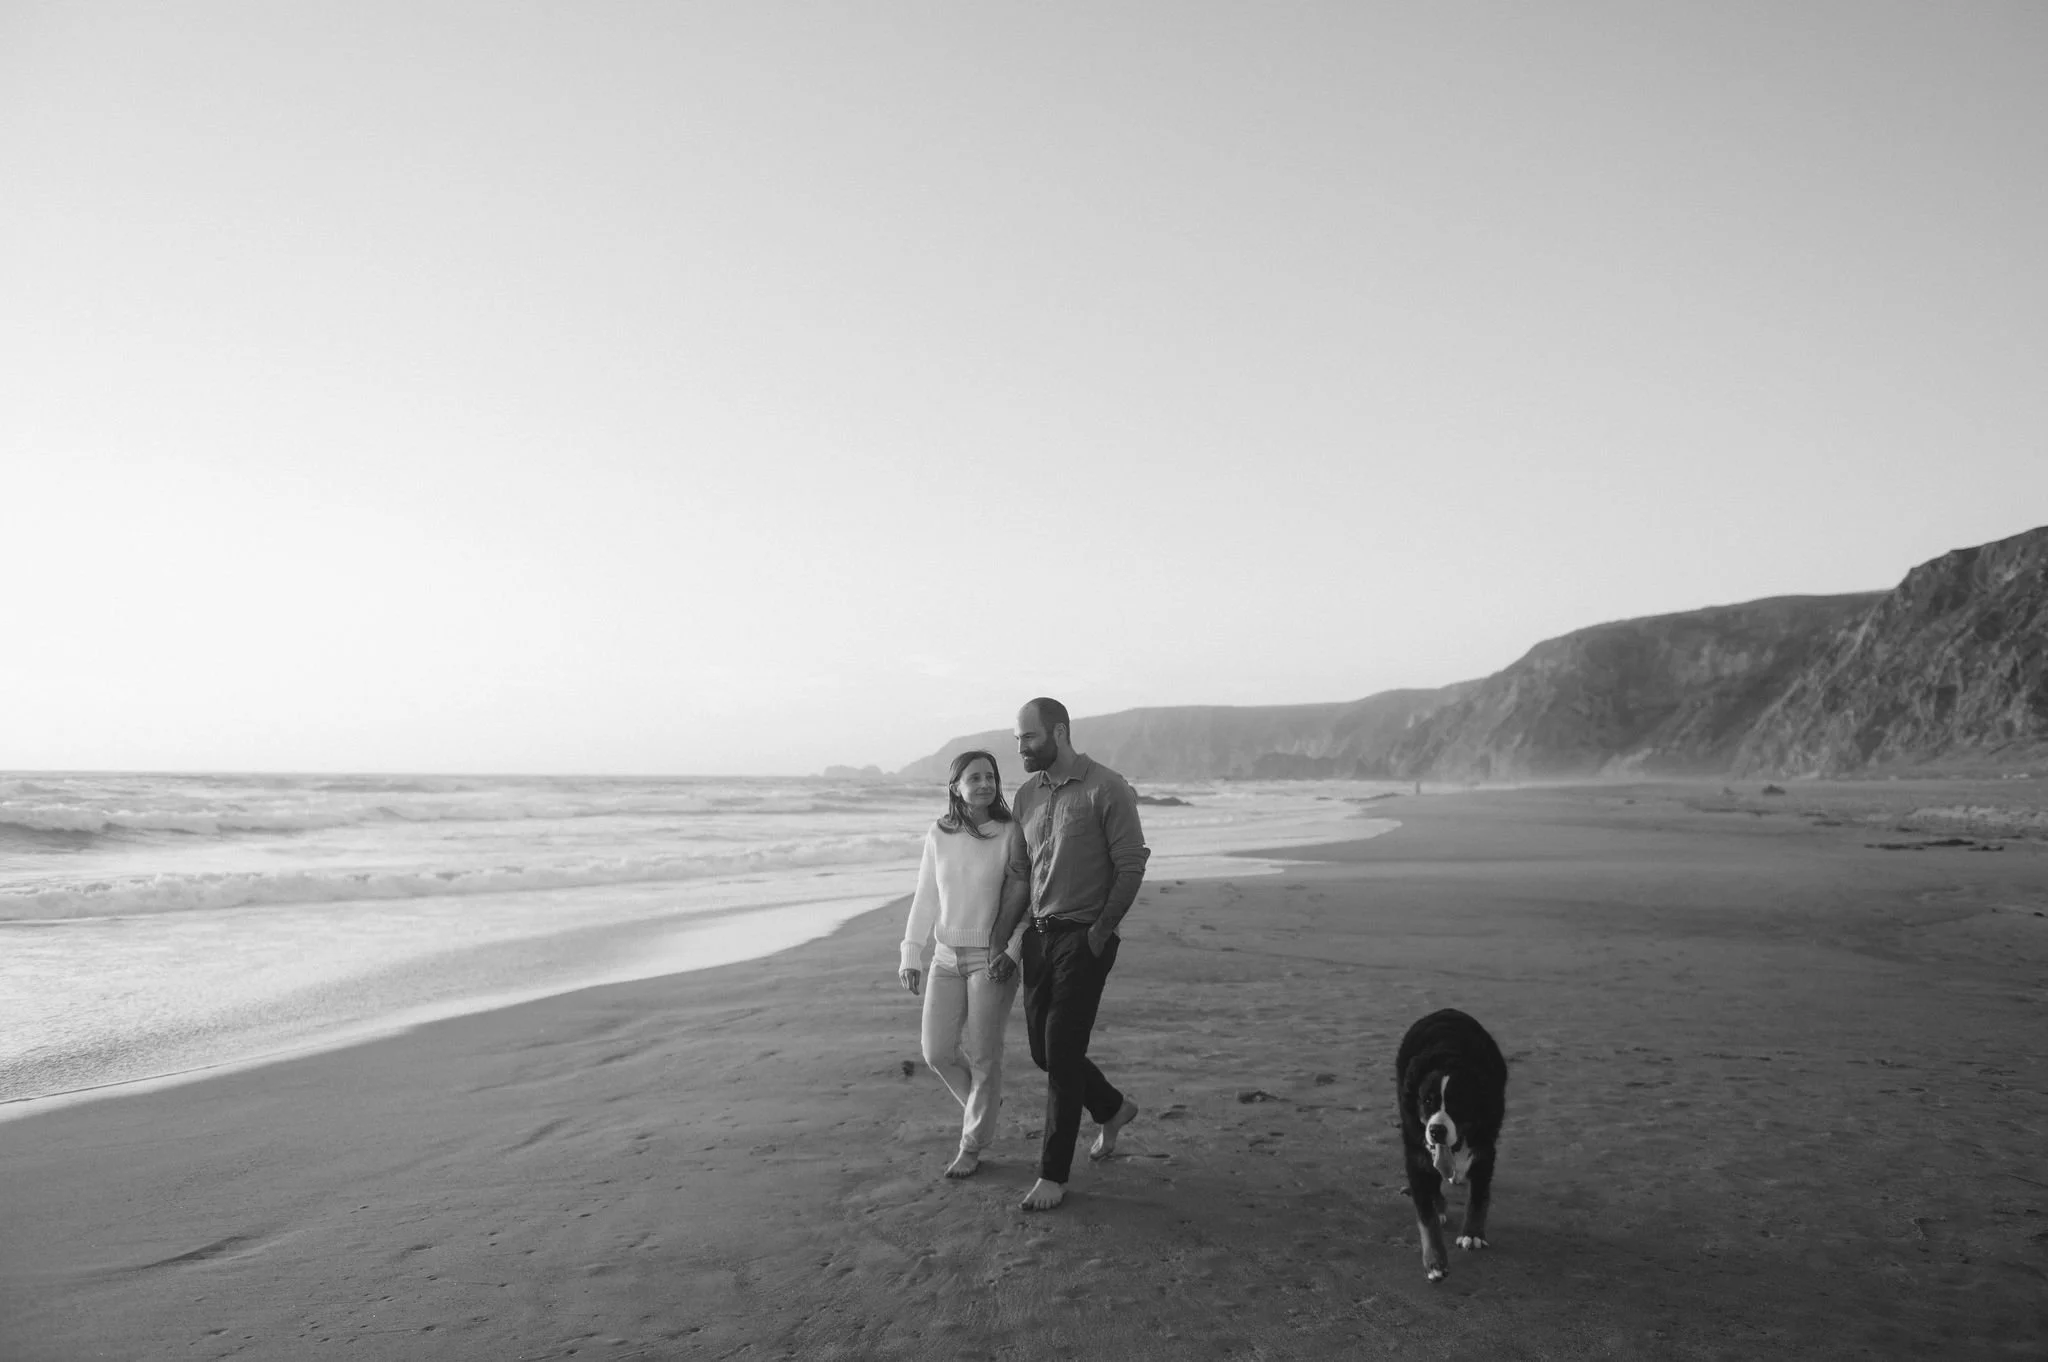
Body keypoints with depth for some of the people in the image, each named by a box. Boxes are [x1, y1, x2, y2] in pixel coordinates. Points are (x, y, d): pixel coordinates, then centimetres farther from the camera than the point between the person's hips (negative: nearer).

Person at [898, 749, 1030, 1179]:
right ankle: (983, 1104, 33)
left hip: (992, 958, -4)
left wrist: (1014, 951, -13)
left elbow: (1030, 898, -6)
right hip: (947, 957, 4)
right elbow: (925, 898, 8)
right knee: (937, 1051, 4)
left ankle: (973, 1145, 21)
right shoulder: (938, 836, 1)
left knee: (983, 1056, 2)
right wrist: (911, 954, 4)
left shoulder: (1010, 834, -9)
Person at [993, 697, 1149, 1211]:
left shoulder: (1106, 789, -11)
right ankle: (1113, 1108, 38)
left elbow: (1131, 868, -10)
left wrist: (1099, 934, -10)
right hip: (1038, 936, 7)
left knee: (1062, 1052, -6)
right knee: (1043, 1049, 12)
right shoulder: (1026, 795, 8)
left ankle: (1054, 1174, 7)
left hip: (1084, 938, -6)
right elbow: (1019, 876, 12)